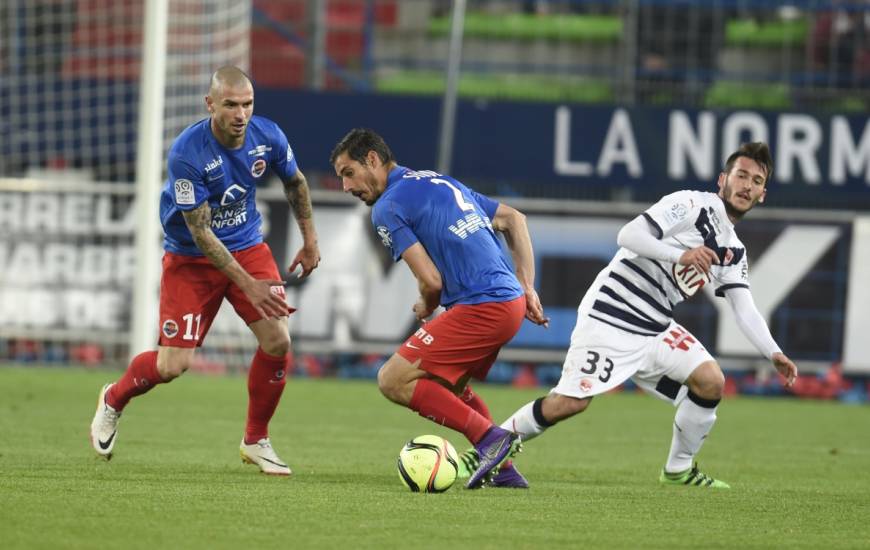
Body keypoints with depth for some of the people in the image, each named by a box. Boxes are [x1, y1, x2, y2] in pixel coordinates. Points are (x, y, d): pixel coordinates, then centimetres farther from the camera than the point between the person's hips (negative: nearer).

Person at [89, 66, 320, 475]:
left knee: (277, 340, -13)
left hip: (247, 246, 4)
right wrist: (248, 285, -25)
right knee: (172, 365, -8)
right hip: (191, 258, -4)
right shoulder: (187, 153, -29)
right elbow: (200, 232, -24)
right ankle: (113, 400, 26)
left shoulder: (268, 136, -14)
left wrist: (310, 241, 15)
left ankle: (255, 441, 7)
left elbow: (295, 183, 10)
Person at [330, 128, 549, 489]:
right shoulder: (439, 182, 22)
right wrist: (527, 288, 20)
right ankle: (503, 469, 19)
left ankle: (490, 439, -11)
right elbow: (514, 219, 25)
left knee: (393, 381, -7)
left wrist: (425, 309, 10)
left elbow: (431, 281, -13)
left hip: (481, 308, -9)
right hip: (512, 301, 9)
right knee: (447, 385, 27)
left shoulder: (387, 208, -6)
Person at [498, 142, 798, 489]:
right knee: (570, 403, -15)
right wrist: (681, 255, -29)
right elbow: (628, 235, -17)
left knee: (711, 382, -12)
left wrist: (773, 354, -5)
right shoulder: (693, 204, -9)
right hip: (610, 316, -7)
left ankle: (679, 469, 6)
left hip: (656, 330, 7)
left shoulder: (734, 252, 15)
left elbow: (745, 310, 9)